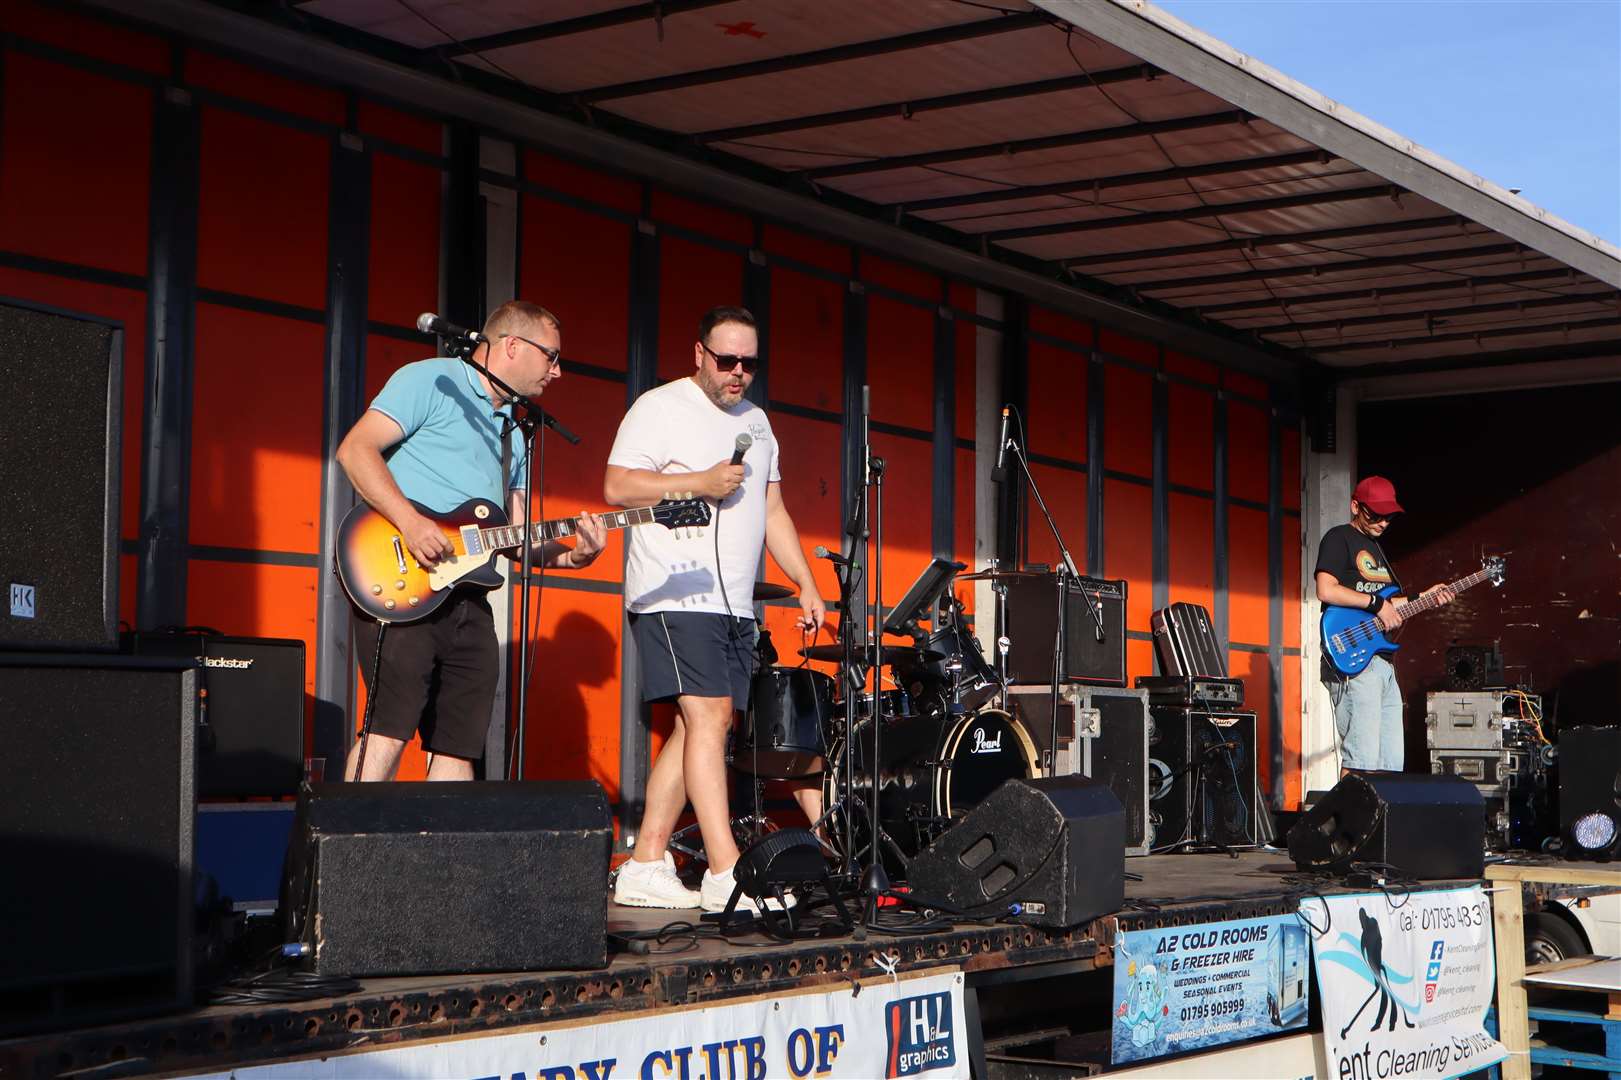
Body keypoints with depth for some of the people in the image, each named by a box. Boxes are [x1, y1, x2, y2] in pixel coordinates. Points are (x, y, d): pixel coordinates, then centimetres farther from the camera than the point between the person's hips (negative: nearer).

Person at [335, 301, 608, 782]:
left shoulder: (514, 433, 26)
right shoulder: (432, 381, 2)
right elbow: (356, 449, -9)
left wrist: (573, 554, 3)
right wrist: (410, 522, -20)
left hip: (469, 601, 8)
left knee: (458, 748, 4)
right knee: (390, 728, -17)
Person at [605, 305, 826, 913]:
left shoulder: (755, 421, 21)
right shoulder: (662, 408, -2)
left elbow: (772, 510, 23)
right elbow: (617, 486, -11)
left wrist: (806, 585, 15)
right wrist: (700, 483, -16)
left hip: (734, 605, 8)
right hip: (674, 594, -8)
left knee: (701, 726, 4)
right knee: (708, 715, -16)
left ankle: (644, 868, 8)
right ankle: (724, 875, -19)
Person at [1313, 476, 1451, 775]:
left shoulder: (1375, 546, 25)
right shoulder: (1339, 538, -3)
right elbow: (1326, 590, -18)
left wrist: (1422, 598, 13)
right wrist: (1375, 602, -14)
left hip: (1383, 664, 10)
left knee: (1392, 764, 6)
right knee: (1361, 760, -16)